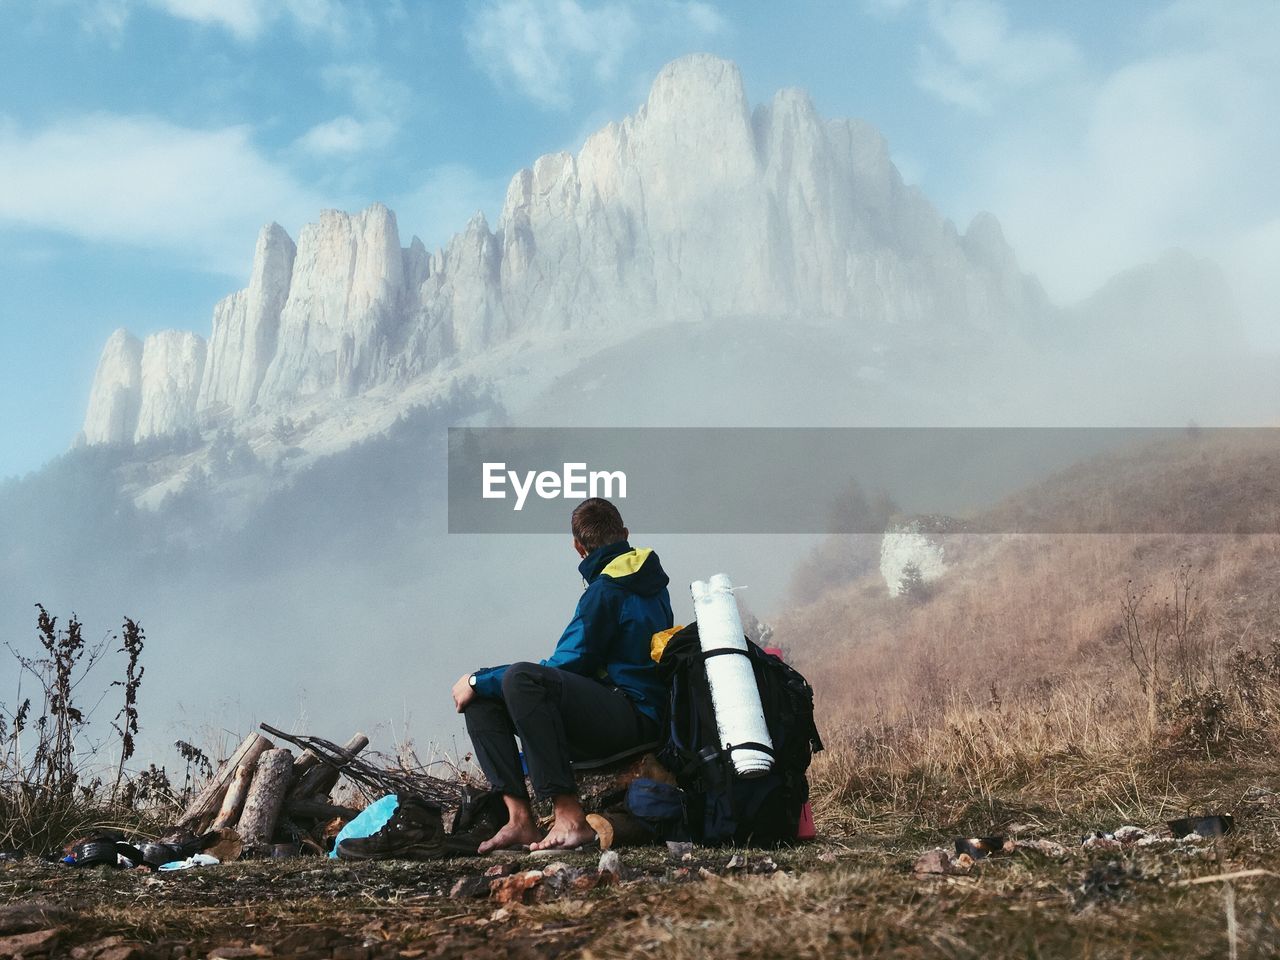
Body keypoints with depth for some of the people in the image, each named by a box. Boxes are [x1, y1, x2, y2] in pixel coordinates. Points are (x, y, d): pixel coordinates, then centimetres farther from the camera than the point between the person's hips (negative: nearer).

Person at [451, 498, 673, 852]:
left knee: (521, 678, -32)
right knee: (480, 699, 4)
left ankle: (571, 819, -32)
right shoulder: (651, 580, 17)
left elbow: (564, 667, -15)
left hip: (632, 720, -10)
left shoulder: (606, 591, -13)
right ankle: (520, 819, -9)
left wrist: (480, 680, -6)